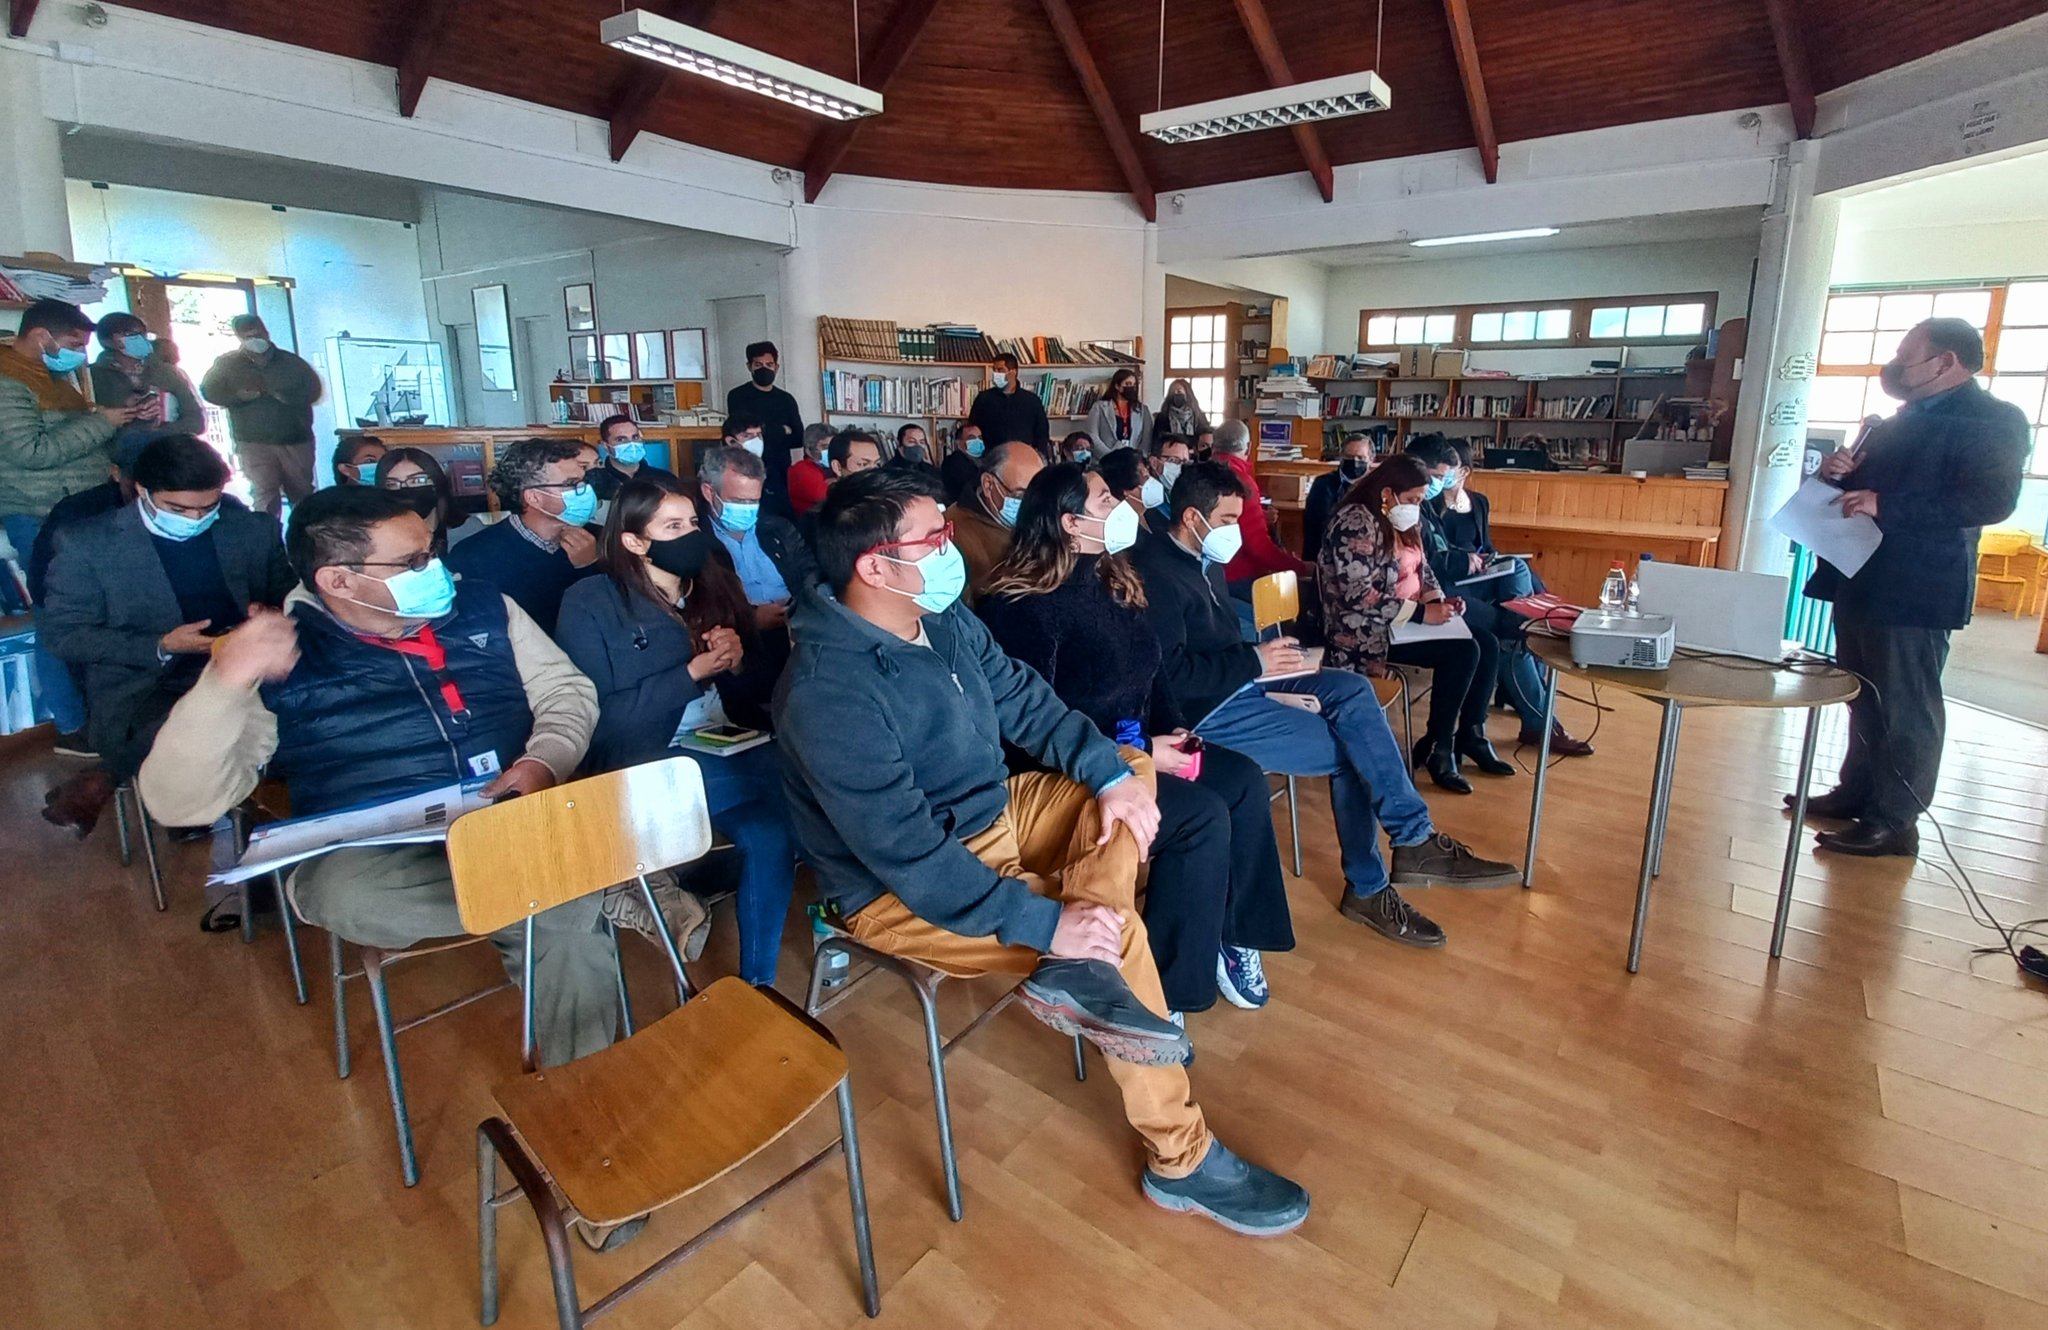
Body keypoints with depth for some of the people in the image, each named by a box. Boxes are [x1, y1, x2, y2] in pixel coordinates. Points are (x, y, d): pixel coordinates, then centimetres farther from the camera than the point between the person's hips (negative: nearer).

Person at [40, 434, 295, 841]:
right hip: (141, 686, -4)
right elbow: (63, 635, 1)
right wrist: (161, 648, -14)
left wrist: (271, 615, -9)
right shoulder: (87, 543, 1)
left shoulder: (253, 529, 7)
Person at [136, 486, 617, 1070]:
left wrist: (545, 761, -10)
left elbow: (568, 690, 11)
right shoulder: (274, 659, 1)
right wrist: (225, 683, -20)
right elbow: (177, 802, -4)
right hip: (369, 853, -1)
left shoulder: (483, 607, 8)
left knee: (574, 920, -29)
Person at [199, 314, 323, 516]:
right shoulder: (227, 364, 8)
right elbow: (209, 391, 3)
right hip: (254, 443, -1)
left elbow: (313, 390, -1)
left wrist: (280, 394, -12)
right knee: (264, 497, -9)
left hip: (296, 441, 1)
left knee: (304, 496, 9)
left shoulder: (291, 362, 9)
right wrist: (238, 396, -13)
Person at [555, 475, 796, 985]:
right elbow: (600, 719, -11)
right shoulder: (589, 603, -3)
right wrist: (693, 671, -16)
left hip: (731, 748, 5)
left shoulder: (716, 583, 11)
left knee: (771, 832, -27)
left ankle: (756, 982, -8)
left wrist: (737, 662, -8)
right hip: (651, 766, -4)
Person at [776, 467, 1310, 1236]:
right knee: (1116, 933, -17)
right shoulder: (830, 693, -29)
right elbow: (909, 855, -31)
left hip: (991, 816, 9)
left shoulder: (945, 618, -3)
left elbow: (1025, 701, 6)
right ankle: (1180, 1161, 2)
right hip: (901, 891, -9)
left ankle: (1080, 971, -17)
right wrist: (1047, 923, -31)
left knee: (1134, 771, 5)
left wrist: (1112, 775, -9)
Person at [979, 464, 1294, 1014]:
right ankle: (1164, 986, -7)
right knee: (1203, 815, -22)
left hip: (1138, 745, 9)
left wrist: (1174, 729, -3)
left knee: (1245, 780, -9)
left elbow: (1148, 671, 16)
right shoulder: (1023, 606, -18)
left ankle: (1233, 935, 4)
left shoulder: (1109, 581, 9)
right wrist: (1139, 754, -20)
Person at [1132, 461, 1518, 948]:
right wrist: (1254, 662, -19)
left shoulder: (1206, 560, 13)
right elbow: (1172, 674, -25)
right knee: (1348, 749, -13)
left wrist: (1267, 653, 0)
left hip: (1241, 681, 9)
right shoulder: (1157, 573, -17)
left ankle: (1415, 842, -6)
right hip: (1205, 710, -9)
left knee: (1352, 691, -9)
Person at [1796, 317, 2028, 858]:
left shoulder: (1992, 419, -9)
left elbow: (1991, 501, -22)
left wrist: (1886, 507, -27)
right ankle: (1857, 793, 28)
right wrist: (1840, 473, 5)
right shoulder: (1900, 422, 18)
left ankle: (1894, 823, 6)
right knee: (1864, 699, 16)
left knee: (1906, 708, -1)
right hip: (1862, 580, 9)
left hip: (1914, 590, -9)